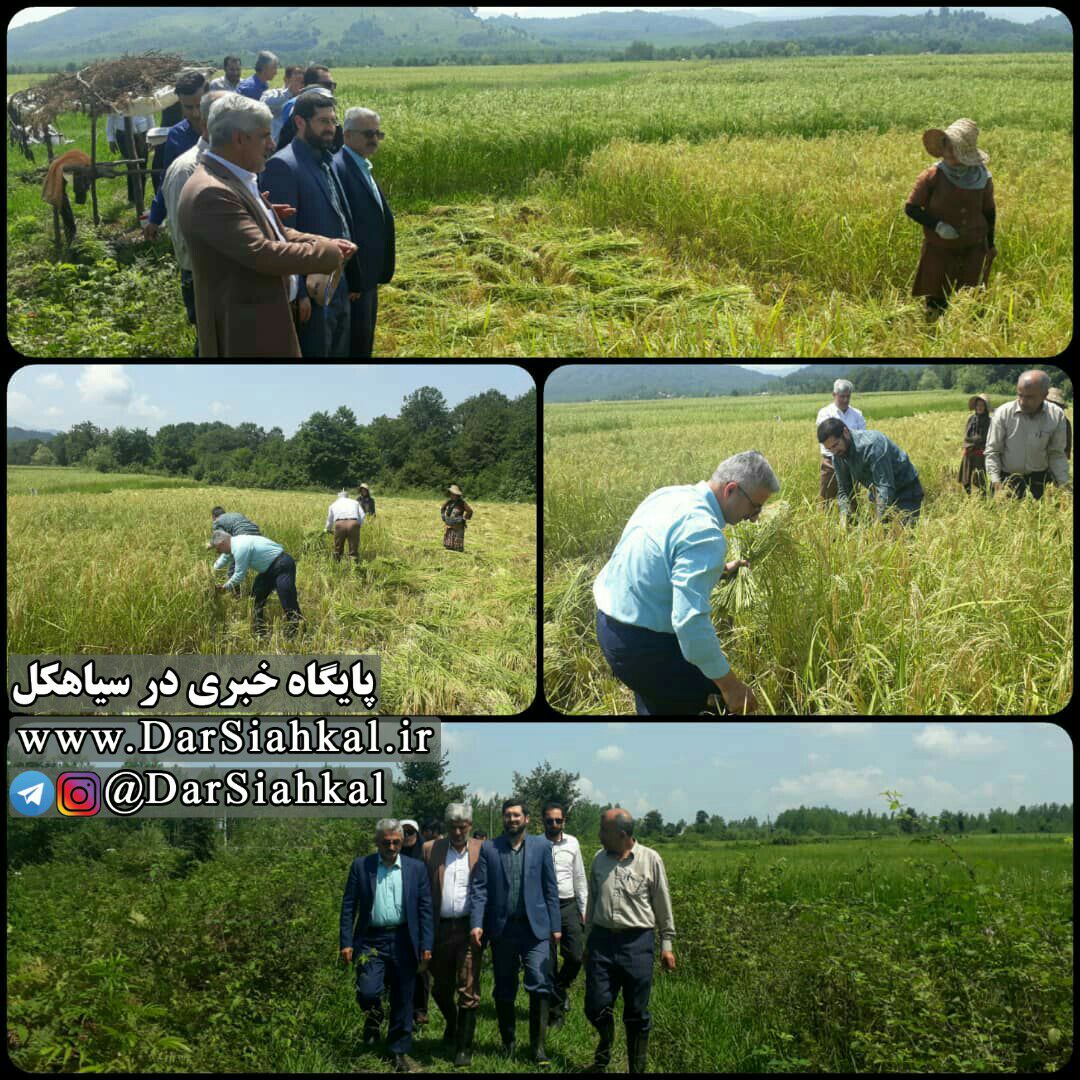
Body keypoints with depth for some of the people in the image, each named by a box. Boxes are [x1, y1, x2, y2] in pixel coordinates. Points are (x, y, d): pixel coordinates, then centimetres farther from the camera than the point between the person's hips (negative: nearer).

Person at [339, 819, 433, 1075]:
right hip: (371, 941, -1)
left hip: (403, 941, 1)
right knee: (367, 992, -16)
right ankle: (373, 1018, 19)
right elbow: (348, 906, 2)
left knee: (402, 1001, 6)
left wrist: (426, 946, -3)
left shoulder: (416, 869, 4)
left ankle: (400, 1052, 21)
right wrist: (346, 943, -5)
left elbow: (425, 908, 3)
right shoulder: (360, 866, 3)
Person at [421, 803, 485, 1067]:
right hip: (441, 928, 2)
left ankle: (464, 1047, 3)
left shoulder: (482, 852, 3)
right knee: (441, 987, 12)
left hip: (469, 928, -2)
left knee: (468, 990, -4)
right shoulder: (430, 850, 6)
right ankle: (452, 1022, 41)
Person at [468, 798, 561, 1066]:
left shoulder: (541, 847, 5)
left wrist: (555, 926, 2)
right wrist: (476, 923, -12)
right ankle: (508, 1042, 24)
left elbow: (550, 888, 6)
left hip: (534, 927, -1)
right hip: (502, 928, 1)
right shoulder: (488, 849, 4)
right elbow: (479, 889, -1)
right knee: (504, 991, 10)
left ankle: (537, 1046, -5)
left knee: (540, 985, -11)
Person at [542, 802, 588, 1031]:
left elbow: (580, 878, 14)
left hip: (568, 906, 2)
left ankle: (561, 987, 22)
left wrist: (583, 910, 11)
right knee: (548, 962, 2)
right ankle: (556, 1009, 12)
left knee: (575, 956, -8)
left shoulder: (572, 843, 7)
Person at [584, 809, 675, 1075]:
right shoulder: (599, 859, 8)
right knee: (596, 1006, 2)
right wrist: (589, 941, 18)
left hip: (637, 942, -3)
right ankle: (605, 1045, 32)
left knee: (637, 1013, 3)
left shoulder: (650, 860, -3)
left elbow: (663, 906, 3)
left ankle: (638, 1068, 16)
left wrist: (667, 945, 3)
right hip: (602, 940, 3)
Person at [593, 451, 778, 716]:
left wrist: (721, 569, 24)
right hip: (639, 642, -10)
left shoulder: (671, 494, 3)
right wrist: (730, 686, -26)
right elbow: (690, 621, -32)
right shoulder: (704, 532, -26)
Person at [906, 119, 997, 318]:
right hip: (939, 251, -2)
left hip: (973, 251, 2)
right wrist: (937, 225, -21)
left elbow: (989, 212, 10)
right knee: (936, 305, 4)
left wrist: (990, 245, 16)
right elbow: (911, 208, -7)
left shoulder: (982, 179, -4)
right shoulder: (932, 177, -13)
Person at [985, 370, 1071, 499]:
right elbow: (992, 451, -7)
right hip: (1006, 480, -1)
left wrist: (1064, 483, -7)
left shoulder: (1056, 415, -5)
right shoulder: (1003, 413, -11)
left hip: (1038, 482, 1)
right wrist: (996, 483, -18)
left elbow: (1057, 454, 3)